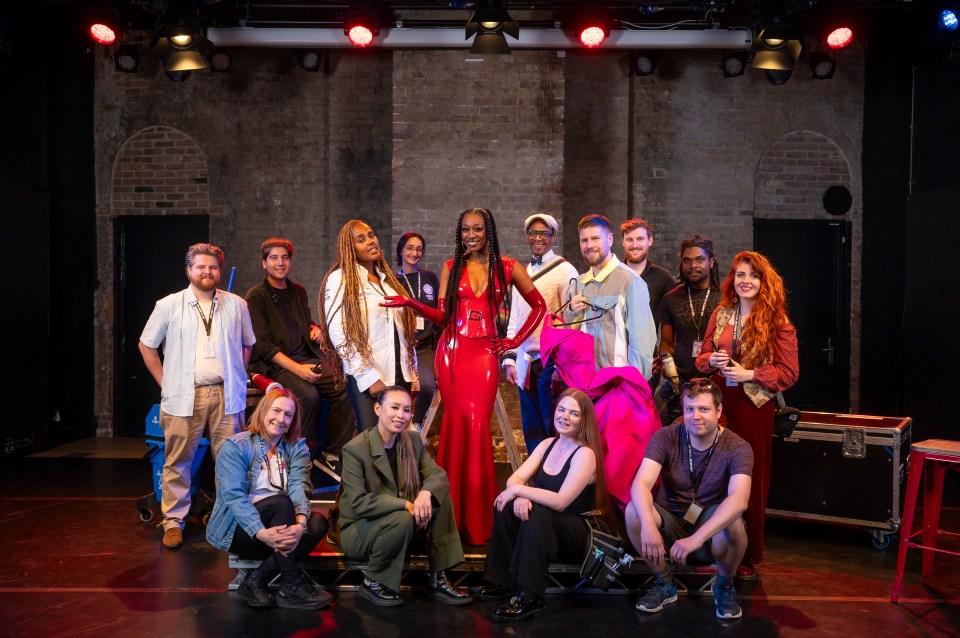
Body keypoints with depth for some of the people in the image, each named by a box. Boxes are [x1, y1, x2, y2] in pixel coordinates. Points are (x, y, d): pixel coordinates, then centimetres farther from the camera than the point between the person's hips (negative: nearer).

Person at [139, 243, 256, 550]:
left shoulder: (236, 305, 9)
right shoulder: (168, 306, 4)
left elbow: (248, 344, 20)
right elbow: (146, 345, 11)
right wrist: (165, 383, 6)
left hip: (226, 395, 1)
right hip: (184, 397, -1)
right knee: (178, 460, 0)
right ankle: (173, 521, 12)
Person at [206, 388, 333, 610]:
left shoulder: (297, 448, 5)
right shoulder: (236, 446, -8)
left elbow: (299, 488, -11)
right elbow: (234, 496, -19)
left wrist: (300, 523, -33)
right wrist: (261, 532, -35)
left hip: (277, 527, 4)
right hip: (237, 527, -4)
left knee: (318, 523, -24)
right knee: (281, 501, -31)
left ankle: (257, 580, -19)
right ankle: (291, 587, -25)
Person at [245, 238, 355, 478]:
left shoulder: (298, 291, 17)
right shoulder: (256, 296, -1)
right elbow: (263, 344, -10)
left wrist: (315, 328, 7)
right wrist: (297, 368, -20)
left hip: (307, 358, 6)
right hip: (275, 365, -6)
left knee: (343, 388, -19)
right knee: (309, 395, -32)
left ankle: (332, 454, -9)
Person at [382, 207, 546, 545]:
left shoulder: (507, 267, 7)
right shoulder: (451, 267, 11)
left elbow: (539, 306, 15)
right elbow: (442, 315, 5)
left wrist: (516, 341, 8)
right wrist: (412, 304, -10)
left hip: (484, 354, -1)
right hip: (452, 351, 2)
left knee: (476, 423, -10)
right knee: (456, 421, -3)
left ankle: (477, 517, 1)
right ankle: (455, 513, 7)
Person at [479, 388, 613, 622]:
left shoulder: (585, 454, -18)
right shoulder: (548, 445, 4)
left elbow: (561, 502, -28)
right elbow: (515, 479, -5)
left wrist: (518, 490, -27)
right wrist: (519, 495, -28)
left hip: (579, 534, -7)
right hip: (546, 527, 7)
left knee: (537, 513, -34)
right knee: (506, 506, -16)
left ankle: (530, 597, -28)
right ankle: (505, 580, -5)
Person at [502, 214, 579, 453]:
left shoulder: (565, 271, -5)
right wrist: (509, 359, 9)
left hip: (551, 363, -6)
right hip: (526, 364, 6)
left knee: (554, 427, 0)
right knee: (531, 430, 13)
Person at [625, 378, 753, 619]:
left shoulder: (737, 448, -16)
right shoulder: (665, 438, -11)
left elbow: (739, 500, -33)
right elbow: (641, 484, -24)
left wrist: (697, 538, -46)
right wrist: (648, 525, -44)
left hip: (713, 529, -1)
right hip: (671, 526, 2)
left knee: (732, 522, -35)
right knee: (634, 511, -27)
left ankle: (725, 586, -2)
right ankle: (663, 583, -2)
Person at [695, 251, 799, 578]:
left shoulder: (777, 322, -4)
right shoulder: (720, 314, 9)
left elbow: (789, 372, -5)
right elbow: (703, 358, 16)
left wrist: (749, 374, -15)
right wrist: (712, 361, -7)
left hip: (754, 405, -3)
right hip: (720, 403, 3)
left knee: (751, 480, 3)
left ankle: (748, 557, 16)